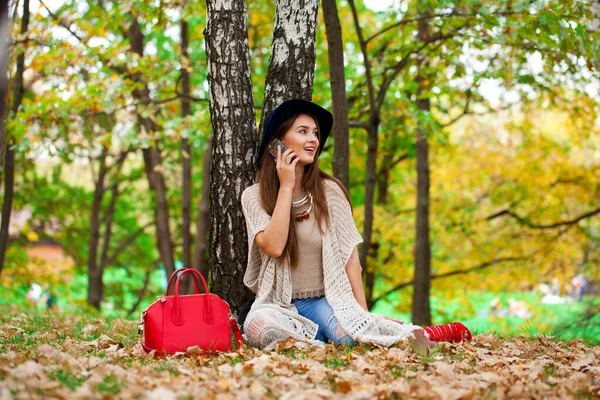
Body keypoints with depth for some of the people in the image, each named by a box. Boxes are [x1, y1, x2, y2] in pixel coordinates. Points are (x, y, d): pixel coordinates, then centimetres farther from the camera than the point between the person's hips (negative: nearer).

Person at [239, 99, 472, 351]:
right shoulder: (254, 197, -3)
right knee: (258, 326, -35)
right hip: (278, 304, 0)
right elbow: (273, 247, -20)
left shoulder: (329, 192, -1)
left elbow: (349, 255, 0)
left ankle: (419, 334, -11)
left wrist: (362, 313, -8)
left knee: (347, 334, -33)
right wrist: (286, 187, -14)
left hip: (325, 301, 0)